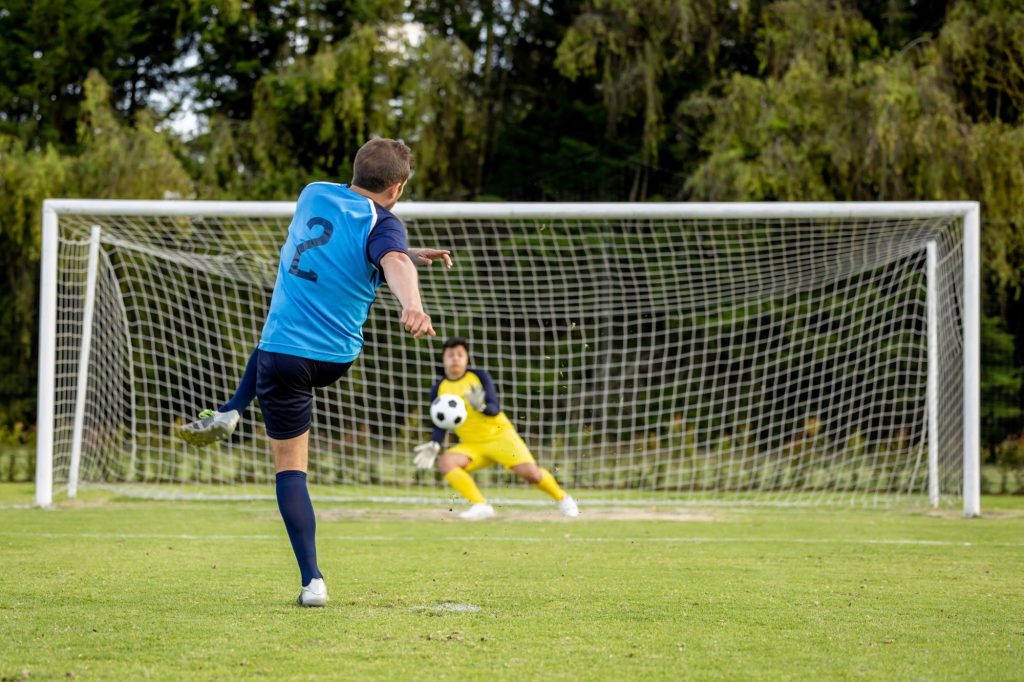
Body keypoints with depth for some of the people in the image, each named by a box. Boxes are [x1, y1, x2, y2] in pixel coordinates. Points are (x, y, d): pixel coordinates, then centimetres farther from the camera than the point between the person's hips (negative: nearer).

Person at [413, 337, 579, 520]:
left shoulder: (480, 377, -7)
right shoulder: (439, 389, -1)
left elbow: (495, 409, -13)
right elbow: (440, 425, 5)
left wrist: (481, 407, -35)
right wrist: (434, 445, -14)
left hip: (500, 436, -2)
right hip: (471, 445, 3)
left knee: (529, 472, -19)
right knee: (445, 462, -26)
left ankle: (562, 498, 10)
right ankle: (481, 506, -25)